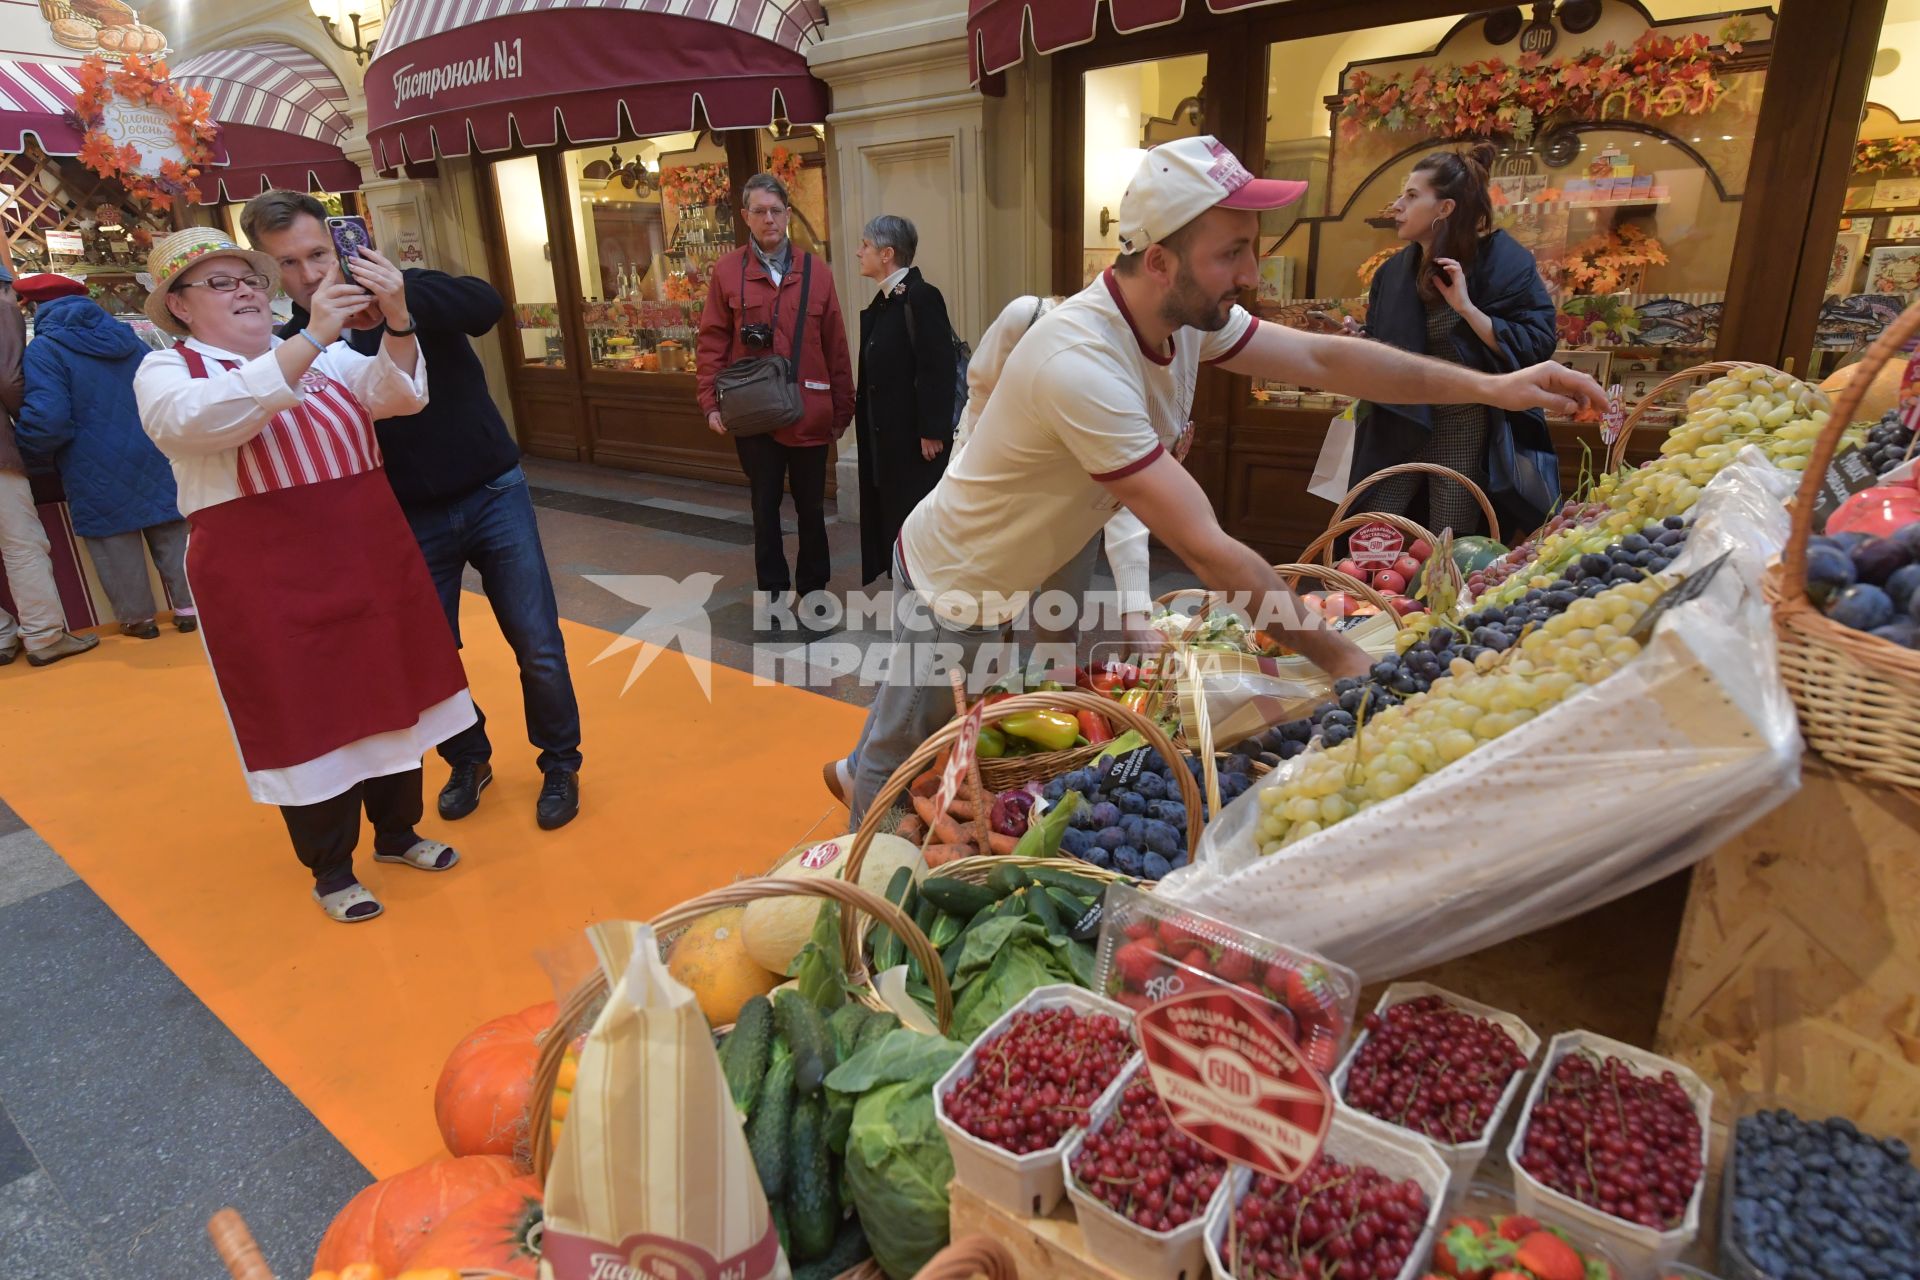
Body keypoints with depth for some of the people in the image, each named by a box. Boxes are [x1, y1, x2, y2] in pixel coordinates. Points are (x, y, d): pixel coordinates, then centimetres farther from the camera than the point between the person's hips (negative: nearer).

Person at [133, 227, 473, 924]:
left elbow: (399, 393, -6)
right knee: (304, 715, 5)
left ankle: (397, 831, 33)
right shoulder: (167, 371, -1)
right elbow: (208, 418, -24)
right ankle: (330, 868, 24)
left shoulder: (326, 356, 11)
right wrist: (311, 337, -32)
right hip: (267, 578, -4)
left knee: (391, 693, 13)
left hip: (371, 554, 4)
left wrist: (397, 318, -25)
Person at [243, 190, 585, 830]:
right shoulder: (290, 347, 0)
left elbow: (487, 304, -28)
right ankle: (468, 760, 35)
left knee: (539, 648, 0)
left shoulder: (412, 296, -6)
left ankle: (560, 763, 22)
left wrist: (403, 294, -44)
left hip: (494, 496, -2)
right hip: (410, 522, 2)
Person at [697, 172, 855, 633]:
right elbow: (713, 342, -1)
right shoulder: (727, 270, 0)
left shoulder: (815, 271, 3)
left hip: (810, 413, 1)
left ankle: (813, 590, 28)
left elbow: (835, 347, 3)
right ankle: (772, 593, 22)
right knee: (765, 507, 10)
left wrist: (842, 408, 2)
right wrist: (712, 401, -9)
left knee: (811, 507, 12)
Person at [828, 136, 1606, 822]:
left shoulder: (1188, 315, -11)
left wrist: (1489, 386, -13)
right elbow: (1205, 549, -39)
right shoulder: (1082, 365, -38)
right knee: (907, 772, 12)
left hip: (1048, 571, 7)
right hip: (961, 591, -7)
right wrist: (1344, 659, -32)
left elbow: (1320, 358, -4)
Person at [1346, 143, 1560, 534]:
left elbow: (1536, 346, -17)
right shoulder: (1395, 270, 5)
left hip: (1465, 426, -4)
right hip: (1401, 425, 5)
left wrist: (1466, 307, -23)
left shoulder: (1503, 260, -9)